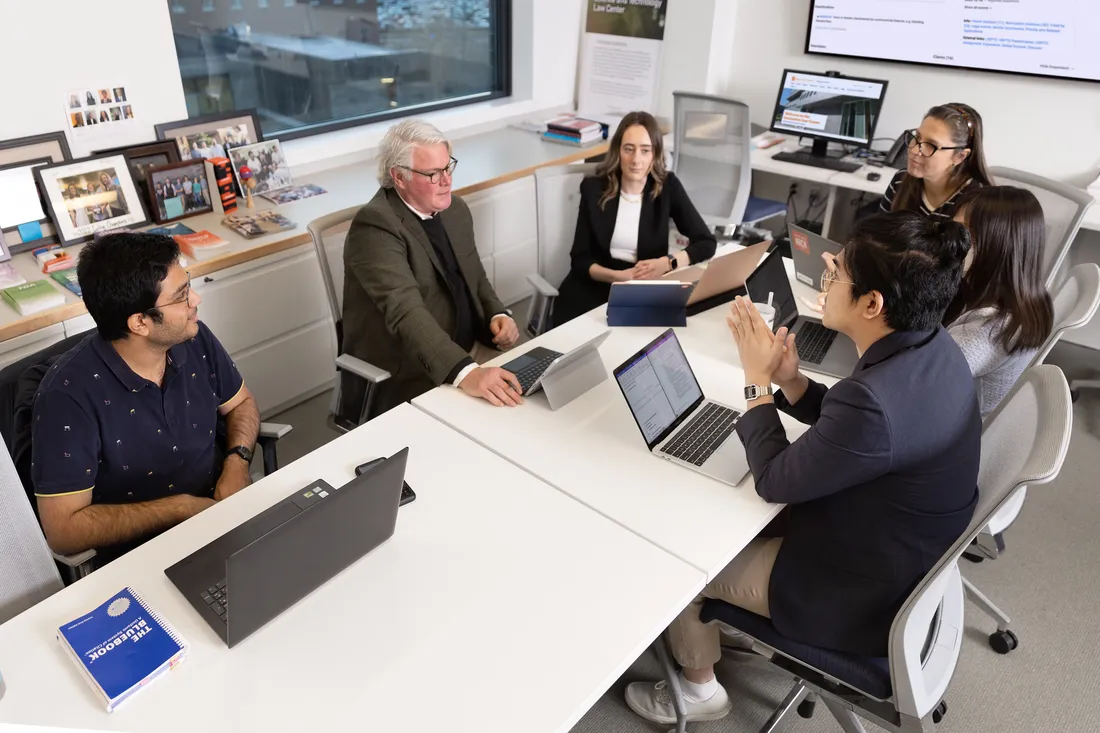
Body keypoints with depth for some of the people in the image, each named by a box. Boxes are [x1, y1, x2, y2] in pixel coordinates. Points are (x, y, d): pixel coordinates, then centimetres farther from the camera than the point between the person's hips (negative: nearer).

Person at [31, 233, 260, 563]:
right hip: (141, 554, -5)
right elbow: (63, 530, -19)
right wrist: (182, 507, -19)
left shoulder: (194, 338, -6)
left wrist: (237, 463, -7)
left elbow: (241, 403, 11)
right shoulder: (69, 394, -21)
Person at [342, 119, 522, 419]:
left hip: (470, 350, 7)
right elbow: (406, 311, -31)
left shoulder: (455, 209, 5)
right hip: (408, 378, -7)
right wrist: (465, 373, -44)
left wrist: (499, 315, -5)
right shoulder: (375, 227, -19)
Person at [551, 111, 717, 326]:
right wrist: (617, 276, -21)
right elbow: (579, 259, -2)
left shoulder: (668, 186, -1)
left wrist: (668, 263, -20)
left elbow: (707, 242, -2)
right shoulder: (594, 188, -2)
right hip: (594, 288, 0)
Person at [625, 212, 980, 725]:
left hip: (860, 593, -9)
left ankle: (698, 691, 31)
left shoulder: (876, 402, -39)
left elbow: (774, 480, -22)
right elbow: (839, 424, 6)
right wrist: (789, 380, -10)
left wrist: (758, 379, -13)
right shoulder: (930, 347, -10)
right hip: (899, 550, 9)